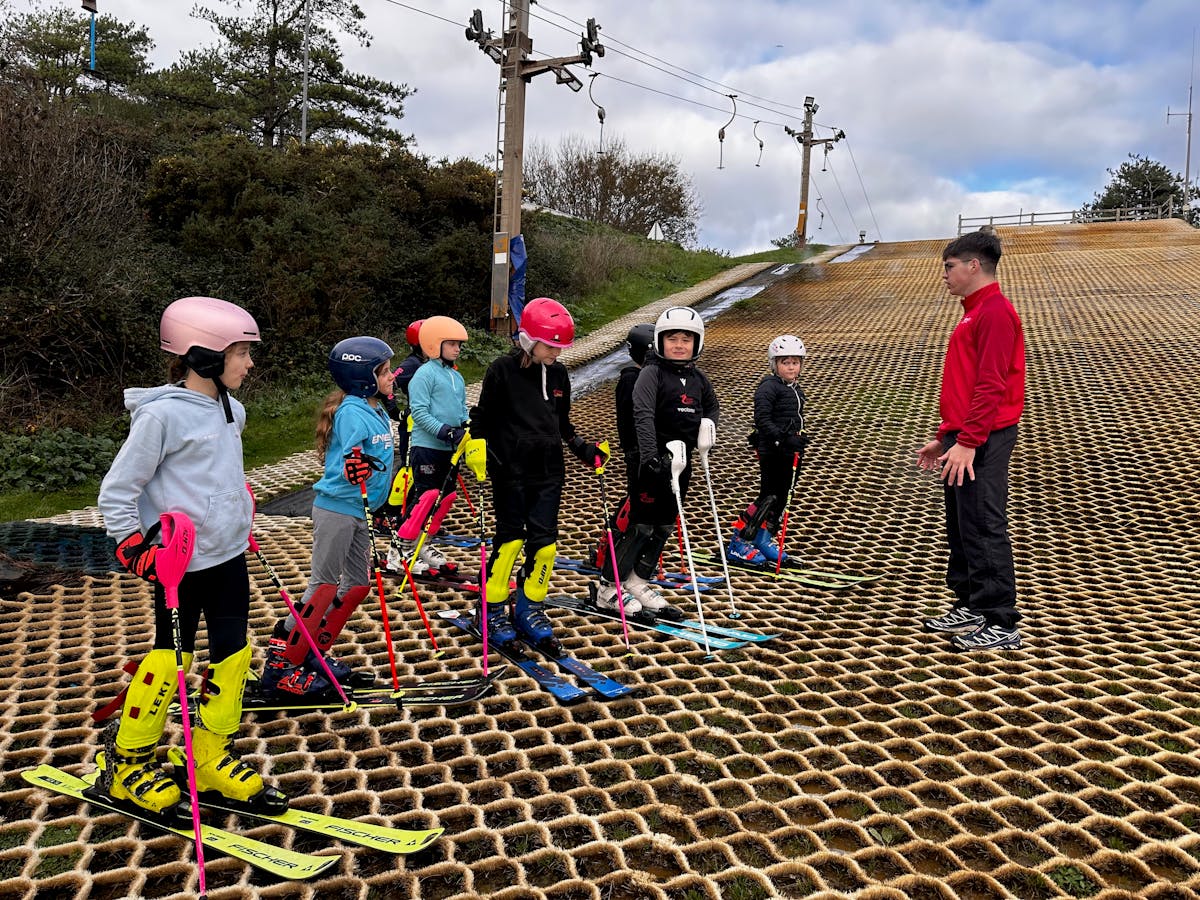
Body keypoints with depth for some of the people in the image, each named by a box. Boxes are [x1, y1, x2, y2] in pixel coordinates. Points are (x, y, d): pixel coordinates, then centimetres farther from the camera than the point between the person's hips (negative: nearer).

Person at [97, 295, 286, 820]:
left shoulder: (231, 409, 7)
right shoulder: (162, 414, -16)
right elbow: (116, 492, -12)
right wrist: (135, 550, -17)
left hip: (229, 556, 7)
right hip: (181, 564, -7)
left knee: (232, 656, 10)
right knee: (171, 660, 5)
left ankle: (211, 760, 25)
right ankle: (125, 766, 25)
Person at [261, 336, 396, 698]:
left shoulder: (377, 410, 9)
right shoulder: (351, 412, -18)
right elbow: (343, 463, -25)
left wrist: (385, 505, 25)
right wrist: (352, 469, -46)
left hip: (360, 512, 9)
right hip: (337, 508, -9)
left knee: (358, 584, 13)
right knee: (324, 586, -4)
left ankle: (314, 654, 25)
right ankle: (280, 667, 7)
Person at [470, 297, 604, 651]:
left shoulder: (558, 374, 7)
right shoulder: (503, 370, -7)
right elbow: (482, 417, -1)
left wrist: (584, 449, 6)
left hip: (549, 472, 5)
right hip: (510, 471, -4)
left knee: (544, 542, 4)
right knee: (510, 539, 0)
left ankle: (529, 609, 20)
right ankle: (493, 610, 17)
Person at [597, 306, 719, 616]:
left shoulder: (699, 378, 10)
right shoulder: (652, 373, -10)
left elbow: (712, 406, 29)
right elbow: (643, 415, -21)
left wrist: (708, 425, 8)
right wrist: (651, 456, -31)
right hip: (655, 460, -7)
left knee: (664, 527, 12)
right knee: (642, 525, -5)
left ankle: (637, 581, 25)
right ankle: (608, 586, 6)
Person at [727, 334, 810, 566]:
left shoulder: (795, 389, 17)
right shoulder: (769, 387, -10)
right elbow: (762, 419, -20)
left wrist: (799, 446, 21)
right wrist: (784, 439, -28)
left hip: (789, 452, 9)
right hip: (771, 451, -9)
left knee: (782, 497, 11)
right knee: (769, 497, -8)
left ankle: (764, 540, 23)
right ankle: (739, 543, -1)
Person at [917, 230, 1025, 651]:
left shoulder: (995, 312, -12)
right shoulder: (974, 312, 20)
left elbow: (991, 386, -20)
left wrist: (968, 442, -23)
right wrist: (945, 437, 23)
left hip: (983, 441, -10)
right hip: (963, 438, 10)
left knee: (984, 529, -7)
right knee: (961, 528, 14)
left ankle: (1001, 624, 1)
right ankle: (971, 606, 24)